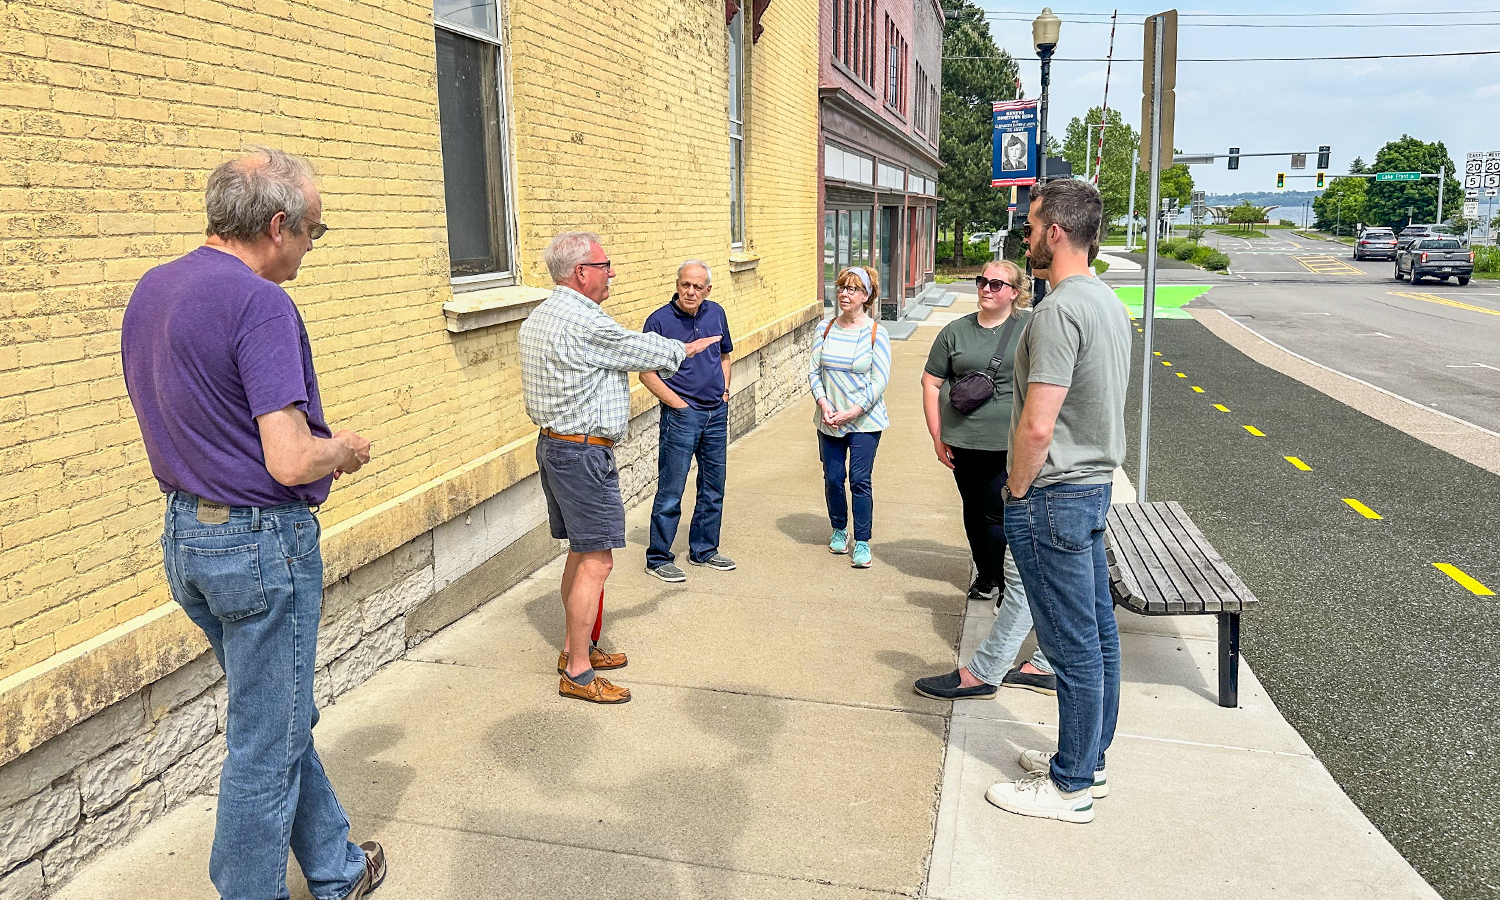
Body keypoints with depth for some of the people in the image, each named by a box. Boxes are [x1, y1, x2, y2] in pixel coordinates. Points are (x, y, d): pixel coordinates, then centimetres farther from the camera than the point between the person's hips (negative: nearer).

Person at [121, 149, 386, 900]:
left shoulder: (149, 291, 8)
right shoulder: (260, 304, -20)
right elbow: (290, 461, -25)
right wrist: (344, 450, -4)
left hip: (185, 534, 10)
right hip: (263, 542, -9)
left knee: (284, 717, 22)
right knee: (267, 743, 6)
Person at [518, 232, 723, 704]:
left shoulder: (538, 318, 12)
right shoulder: (583, 321, -19)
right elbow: (640, 349, -8)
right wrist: (686, 348, 9)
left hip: (553, 445, 11)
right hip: (583, 453, -11)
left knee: (580, 551, 18)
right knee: (596, 561, -5)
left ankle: (574, 646, 29)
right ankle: (578, 673, 0)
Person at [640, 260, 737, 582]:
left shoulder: (716, 314, 6)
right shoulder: (659, 320, -10)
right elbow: (647, 374, -9)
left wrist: (724, 390, 8)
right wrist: (678, 403, -12)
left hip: (716, 413, 6)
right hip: (681, 415, -6)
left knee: (713, 489, 13)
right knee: (670, 491, -2)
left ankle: (704, 550, 28)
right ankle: (658, 558, 10)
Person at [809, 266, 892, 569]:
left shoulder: (876, 333, -8)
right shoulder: (826, 329, 3)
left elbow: (880, 381, -10)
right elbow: (814, 371, 3)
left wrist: (851, 413, -15)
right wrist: (824, 405, -11)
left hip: (865, 421, -3)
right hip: (829, 420, 4)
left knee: (860, 481, -2)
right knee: (833, 479, 10)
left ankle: (862, 542, 9)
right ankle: (839, 530, 32)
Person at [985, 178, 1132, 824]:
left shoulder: (1059, 310, -20)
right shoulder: (1110, 302, 12)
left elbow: (1037, 426, -25)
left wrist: (1017, 492, -9)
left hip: (1053, 497, -10)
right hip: (1095, 485, 10)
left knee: (1073, 646, 0)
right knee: (1098, 633, 17)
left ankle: (1070, 787, 14)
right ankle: (1088, 761, 32)